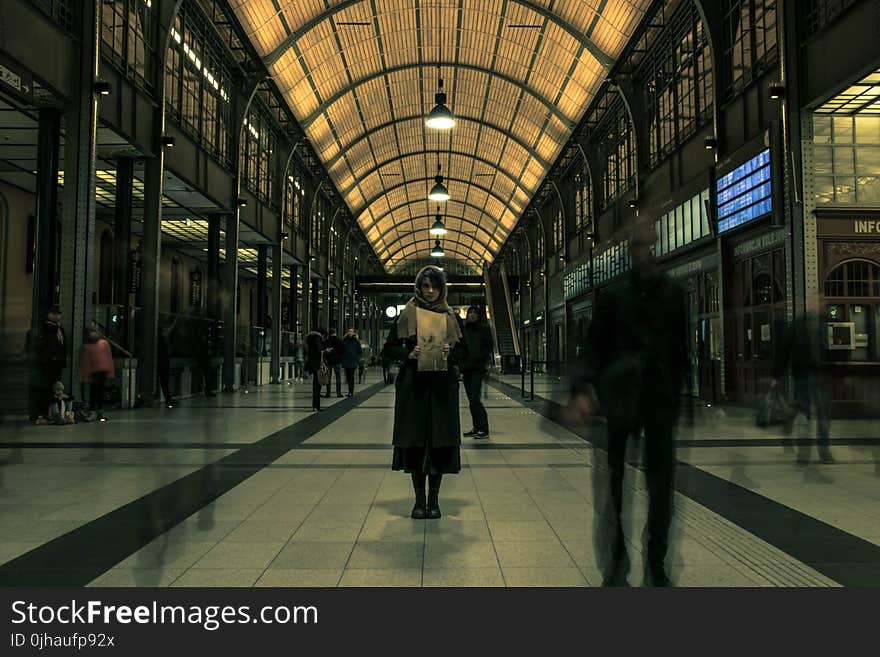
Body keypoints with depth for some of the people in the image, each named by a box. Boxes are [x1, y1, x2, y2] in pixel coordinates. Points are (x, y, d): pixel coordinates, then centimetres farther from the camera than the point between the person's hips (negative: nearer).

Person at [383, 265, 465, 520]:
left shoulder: (451, 317, 9)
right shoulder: (406, 315, 4)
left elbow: (462, 351, 11)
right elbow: (389, 348, 4)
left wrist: (450, 353, -10)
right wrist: (408, 353, -14)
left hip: (443, 386, 1)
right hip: (413, 384, -1)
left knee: (441, 441, 2)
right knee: (415, 440, 1)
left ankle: (434, 499, 14)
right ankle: (419, 499, 13)